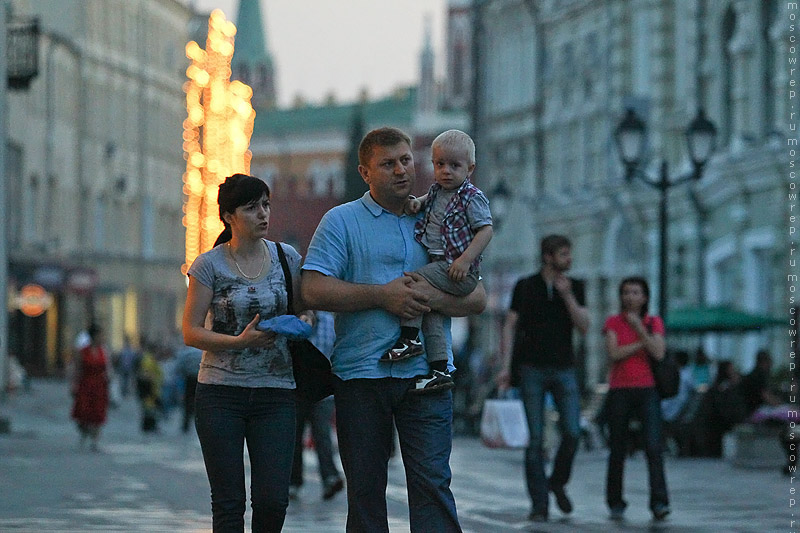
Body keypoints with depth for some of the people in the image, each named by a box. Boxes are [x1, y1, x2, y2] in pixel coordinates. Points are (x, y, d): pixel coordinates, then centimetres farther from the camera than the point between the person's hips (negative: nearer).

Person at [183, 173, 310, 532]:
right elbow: (191, 333, -3)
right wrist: (239, 342, -19)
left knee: (272, 501, -7)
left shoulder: (287, 257, 6)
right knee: (228, 502, -1)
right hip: (220, 394, -2)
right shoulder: (209, 264, -2)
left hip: (275, 392, 2)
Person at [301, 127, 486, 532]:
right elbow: (314, 290, -7)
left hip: (426, 375, 1)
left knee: (433, 483, -9)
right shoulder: (342, 221, 6)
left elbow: (476, 298, 10)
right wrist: (382, 295, -12)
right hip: (361, 374, -1)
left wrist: (433, 298, -10)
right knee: (365, 489, 5)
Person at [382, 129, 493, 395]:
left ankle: (409, 338, -16)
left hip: (459, 271, -8)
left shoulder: (472, 197, -7)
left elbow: (486, 229, -13)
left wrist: (466, 258, -23)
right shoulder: (436, 191, 15)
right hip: (436, 263, 8)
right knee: (431, 312, -1)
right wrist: (416, 202, 14)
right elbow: (428, 199, 38)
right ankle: (439, 370, -1)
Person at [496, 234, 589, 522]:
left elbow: (584, 326, -1)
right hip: (532, 369, -2)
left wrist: (567, 296, -13)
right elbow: (510, 326, 3)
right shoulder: (525, 287, 3)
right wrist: (505, 366, -6)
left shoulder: (574, 288, 8)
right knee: (535, 439, -4)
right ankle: (539, 504, 0)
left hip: (564, 369, 2)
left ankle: (558, 482, 15)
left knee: (572, 433, -11)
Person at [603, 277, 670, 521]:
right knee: (617, 449, 4)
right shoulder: (613, 322, 6)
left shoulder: (654, 322, 8)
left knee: (654, 445, -15)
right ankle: (615, 504, 15)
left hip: (647, 390, 0)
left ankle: (659, 503, -20)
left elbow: (658, 353, -7)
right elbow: (614, 354, -8)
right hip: (620, 390, 1)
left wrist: (639, 328, -11)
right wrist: (643, 343, -8)